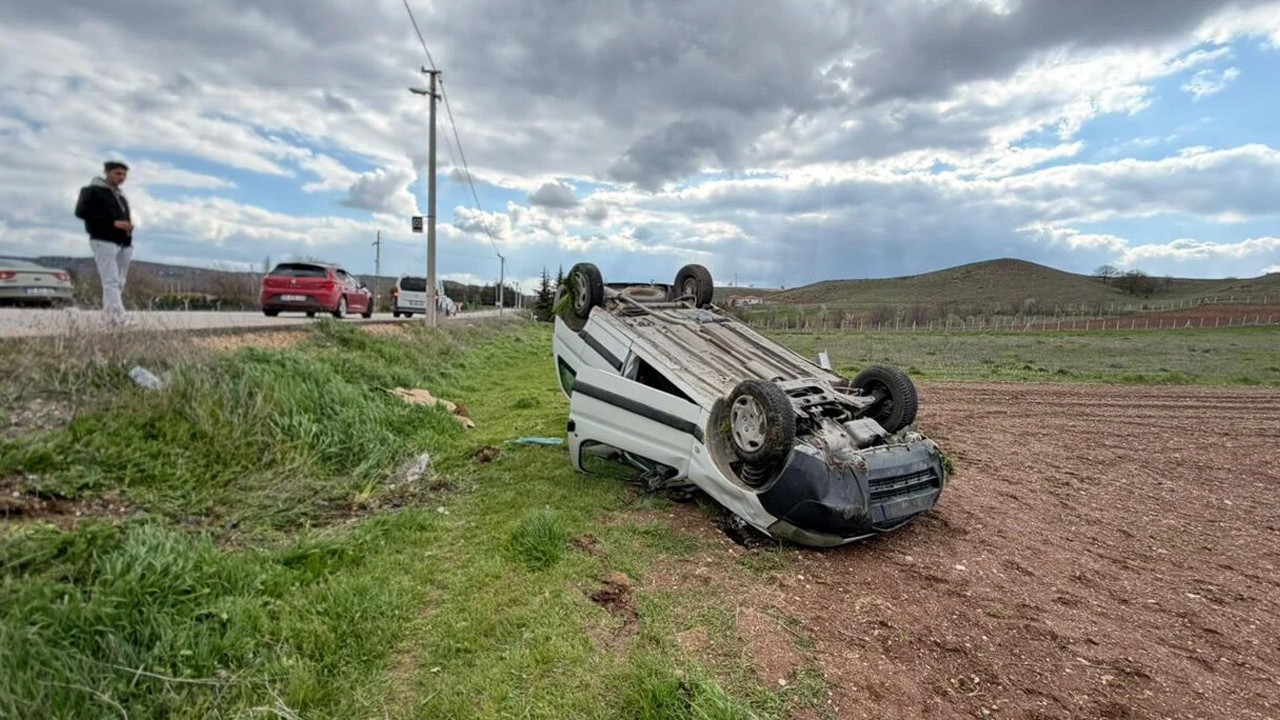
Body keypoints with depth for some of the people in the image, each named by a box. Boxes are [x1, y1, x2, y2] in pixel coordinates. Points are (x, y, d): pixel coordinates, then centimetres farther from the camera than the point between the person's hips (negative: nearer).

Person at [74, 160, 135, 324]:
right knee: (111, 281, -14)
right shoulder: (92, 190, 3)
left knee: (119, 283, 6)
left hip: (124, 243, 7)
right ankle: (120, 317, -23)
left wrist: (129, 225, 2)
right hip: (104, 241, -7)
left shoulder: (121, 196, 25)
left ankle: (110, 315, 14)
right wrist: (113, 223, -17)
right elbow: (81, 212, -7)